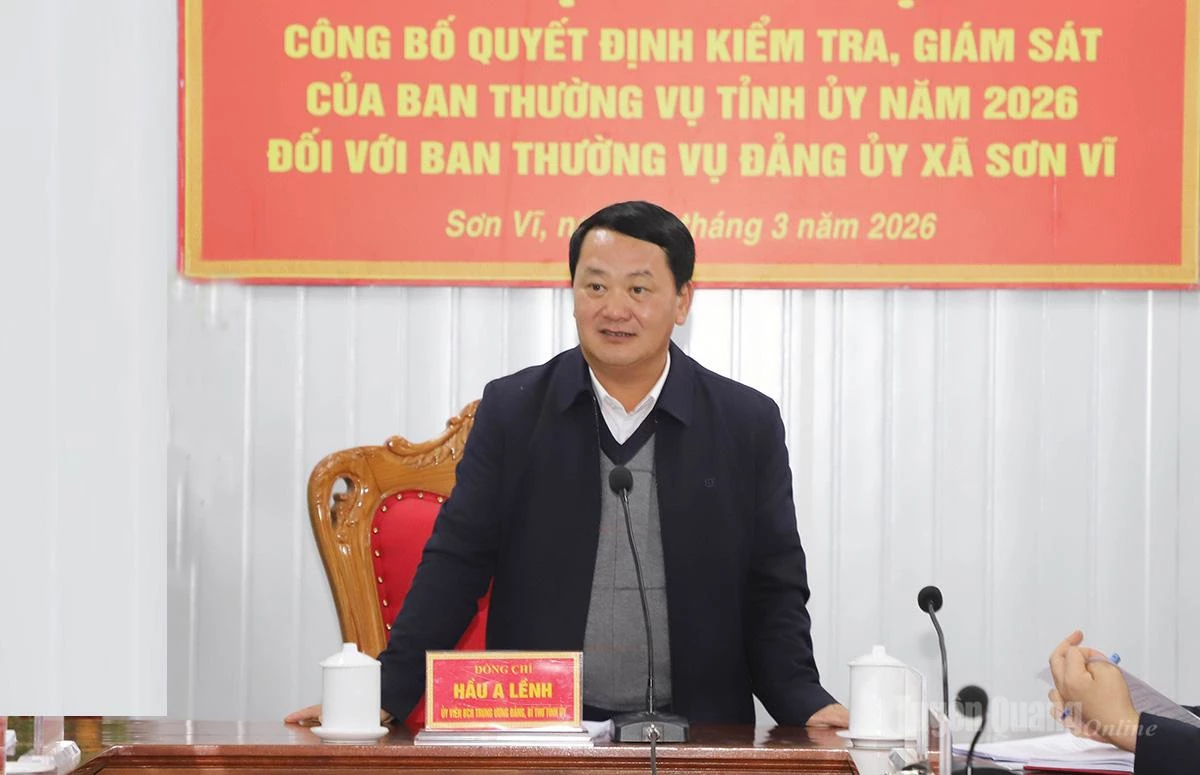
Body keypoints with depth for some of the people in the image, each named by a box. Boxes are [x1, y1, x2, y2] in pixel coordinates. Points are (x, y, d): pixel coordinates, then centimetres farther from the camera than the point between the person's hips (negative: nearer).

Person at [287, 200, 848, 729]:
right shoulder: (510, 411, 7)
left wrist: (804, 704, -6)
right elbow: (455, 566, 6)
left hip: (696, 735, 1)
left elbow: (773, 592, 9)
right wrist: (385, 694, -4)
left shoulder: (749, 424, 7)